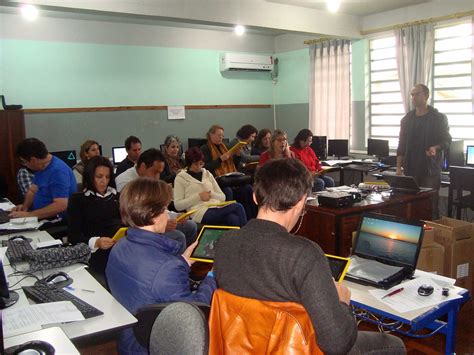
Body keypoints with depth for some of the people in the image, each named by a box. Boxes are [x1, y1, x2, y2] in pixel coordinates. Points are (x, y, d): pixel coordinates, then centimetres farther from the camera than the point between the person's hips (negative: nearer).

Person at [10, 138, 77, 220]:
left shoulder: (58, 171, -22)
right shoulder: (40, 167, 7)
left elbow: (61, 205, -28)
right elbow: (32, 191, 17)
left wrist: (29, 214, -26)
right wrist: (25, 206, -3)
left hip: (57, 221, -9)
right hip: (40, 217, 9)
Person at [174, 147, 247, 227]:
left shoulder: (207, 174, 22)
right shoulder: (180, 178, 9)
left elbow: (223, 197, 19)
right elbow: (178, 205, 0)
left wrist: (212, 194, -2)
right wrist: (198, 197, -9)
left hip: (217, 208, 5)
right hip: (201, 213, -5)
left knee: (233, 219, -33)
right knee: (237, 207, -29)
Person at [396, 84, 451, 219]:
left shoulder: (439, 118, 3)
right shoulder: (407, 119, 12)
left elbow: (446, 141, 4)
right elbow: (401, 146, 12)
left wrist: (436, 147, -19)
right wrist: (398, 168, 4)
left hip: (431, 169, -3)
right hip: (410, 169, 3)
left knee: (431, 205, -5)